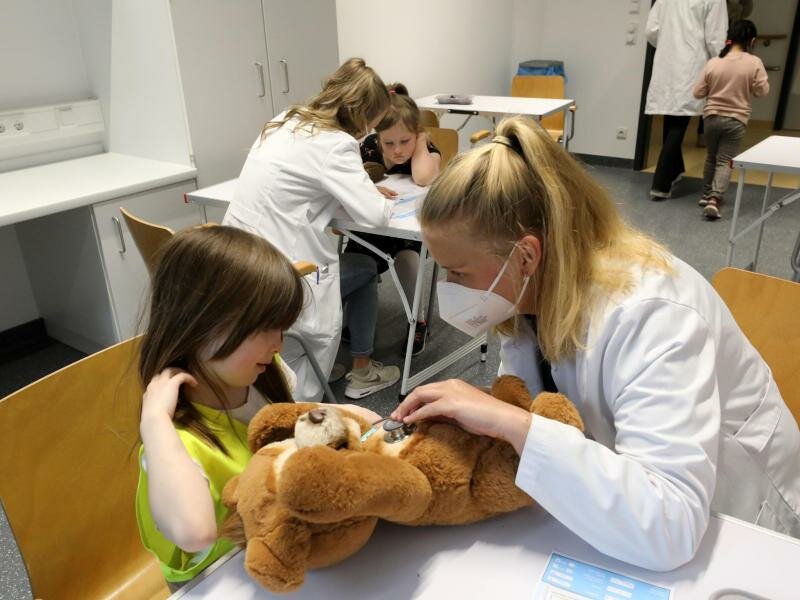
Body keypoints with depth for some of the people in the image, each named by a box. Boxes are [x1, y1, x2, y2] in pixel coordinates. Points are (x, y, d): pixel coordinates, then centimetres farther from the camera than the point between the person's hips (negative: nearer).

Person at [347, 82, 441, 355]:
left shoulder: (428, 151, -14)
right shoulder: (369, 147, -7)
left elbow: (423, 179, -36)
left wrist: (419, 138, -21)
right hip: (372, 229, 3)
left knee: (407, 260, -33)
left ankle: (418, 321, -6)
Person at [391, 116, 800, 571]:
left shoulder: (650, 316, -34)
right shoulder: (536, 284, -11)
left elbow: (668, 526, -41)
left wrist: (512, 423, -44)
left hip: (724, 531, -4)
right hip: (615, 497, 5)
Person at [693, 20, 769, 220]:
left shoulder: (713, 62, -5)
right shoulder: (754, 63, -9)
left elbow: (698, 93, -1)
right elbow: (762, 91, -3)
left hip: (712, 117, 2)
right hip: (737, 120, -2)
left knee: (711, 157, 19)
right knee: (725, 161, 0)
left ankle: (707, 195, 28)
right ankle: (714, 199, -17)